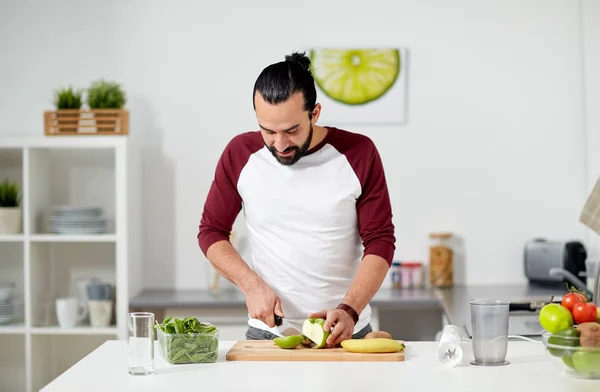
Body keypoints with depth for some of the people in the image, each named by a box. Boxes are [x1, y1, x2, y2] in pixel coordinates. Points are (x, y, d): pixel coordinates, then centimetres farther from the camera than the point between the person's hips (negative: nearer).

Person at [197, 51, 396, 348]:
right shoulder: (240, 154, -2)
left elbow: (380, 241, -4)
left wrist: (349, 310, -17)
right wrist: (252, 285, -9)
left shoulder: (358, 153, -5)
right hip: (267, 332, 1)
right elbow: (211, 232, 6)